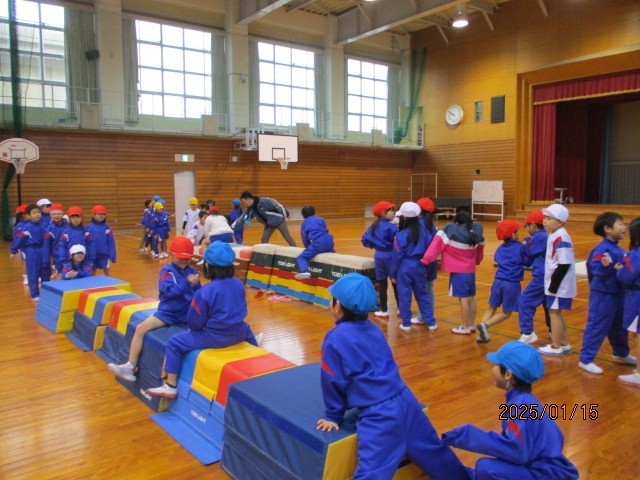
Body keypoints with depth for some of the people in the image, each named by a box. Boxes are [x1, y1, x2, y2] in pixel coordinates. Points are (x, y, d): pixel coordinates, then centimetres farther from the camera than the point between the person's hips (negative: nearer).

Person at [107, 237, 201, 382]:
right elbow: (169, 290, -21)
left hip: (188, 311, 1)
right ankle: (130, 367, -6)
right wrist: (187, 282, -34)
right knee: (140, 328, -15)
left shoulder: (192, 272, 5)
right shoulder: (167, 270, -3)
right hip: (168, 312, -1)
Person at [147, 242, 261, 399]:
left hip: (214, 338, -6)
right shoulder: (239, 284, -4)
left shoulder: (205, 292, -21)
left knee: (174, 343, 6)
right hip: (238, 333, 6)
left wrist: (196, 327, 10)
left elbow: (194, 322, -13)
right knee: (246, 329, 41)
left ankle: (170, 387, 8)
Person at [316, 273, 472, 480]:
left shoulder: (335, 338, -10)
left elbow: (333, 382, -3)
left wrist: (333, 416, 12)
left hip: (379, 416, -8)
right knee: (433, 450, 28)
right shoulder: (373, 328, 11)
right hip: (405, 401, 8)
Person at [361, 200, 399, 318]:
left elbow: (365, 239, 7)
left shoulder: (373, 226, 5)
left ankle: (384, 311, 16)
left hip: (379, 257, 6)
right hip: (391, 257, -6)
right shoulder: (391, 227, -16)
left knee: (382, 284, 10)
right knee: (396, 284, 6)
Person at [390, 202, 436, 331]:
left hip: (405, 268, -5)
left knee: (404, 296, 6)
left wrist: (393, 274, 0)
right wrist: (426, 268, 13)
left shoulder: (401, 235, -13)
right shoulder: (424, 231, 0)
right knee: (422, 295, 16)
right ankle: (431, 323, 20)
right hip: (419, 267, 5)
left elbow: (397, 256, -10)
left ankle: (406, 324, 13)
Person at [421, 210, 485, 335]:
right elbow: (480, 249, 16)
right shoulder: (476, 234, 1)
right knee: (471, 298, 13)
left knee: (463, 298, -2)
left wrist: (426, 259, -14)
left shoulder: (450, 231, -16)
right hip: (471, 271, 6)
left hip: (458, 272, -6)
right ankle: (471, 325, 23)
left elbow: (438, 243, -18)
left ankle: (465, 327, 4)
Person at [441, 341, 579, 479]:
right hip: (542, 467, 9)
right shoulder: (520, 399, 7)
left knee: (485, 467, -22)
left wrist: (469, 435, -23)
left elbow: (516, 451, -27)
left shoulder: (522, 404, -21)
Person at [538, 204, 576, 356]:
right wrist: (551, 284, 17)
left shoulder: (561, 238, -22)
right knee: (557, 313, 18)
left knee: (554, 312, 1)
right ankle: (564, 344, 30)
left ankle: (556, 346, 14)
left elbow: (564, 265, -25)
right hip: (556, 284, 10)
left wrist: (553, 285, -20)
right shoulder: (554, 236, 9)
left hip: (559, 286, -10)